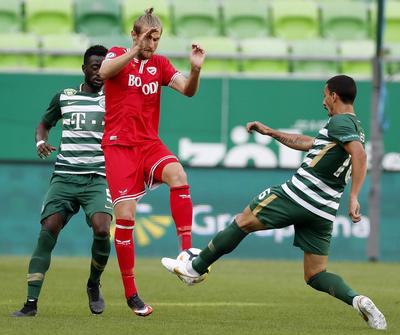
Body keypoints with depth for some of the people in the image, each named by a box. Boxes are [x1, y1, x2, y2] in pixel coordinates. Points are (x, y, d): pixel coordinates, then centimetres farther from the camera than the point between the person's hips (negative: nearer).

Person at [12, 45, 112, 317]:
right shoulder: (64, 97, 12)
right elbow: (44, 124, 25)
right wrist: (41, 141, 6)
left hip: (98, 177, -2)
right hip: (64, 175, 2)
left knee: (102, 230, -24)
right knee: (48, 230, -14)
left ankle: (94, 285, 5)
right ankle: (31, 303, -12)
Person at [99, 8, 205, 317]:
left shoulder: (160, 64, 10)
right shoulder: (118, 55, 1)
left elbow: (187, 90, -3)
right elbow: (104, 71, -23)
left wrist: (195, 69, -23)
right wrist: (136, 50, -31)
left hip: (149, 143, 3)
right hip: (118, 144, -3)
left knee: (178, 175, -30)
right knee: (125, 216, -9)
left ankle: (186, 251, -31)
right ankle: (130, 293, 1)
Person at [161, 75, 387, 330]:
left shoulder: (340, 122, -7)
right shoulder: (355, 128, 22)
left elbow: (359, 155, -25)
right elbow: (307, 143, 33)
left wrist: (354, 197, -32)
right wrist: (271, 133, 35)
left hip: (298, 193, -8)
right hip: (324, 212, 8)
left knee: (242, 222, 10)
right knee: (316, 276, 8)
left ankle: (195, 269, 19)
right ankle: (357, 300, -17)